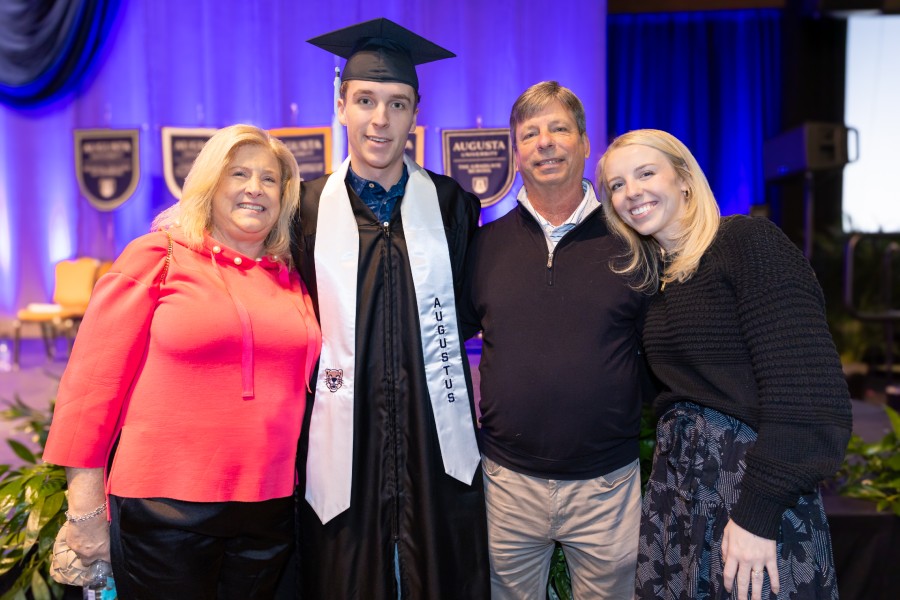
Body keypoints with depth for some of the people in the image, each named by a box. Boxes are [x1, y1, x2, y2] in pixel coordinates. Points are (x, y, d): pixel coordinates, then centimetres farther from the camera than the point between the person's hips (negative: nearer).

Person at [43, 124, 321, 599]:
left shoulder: (291, 281, 7)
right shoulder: (157, 257, -4)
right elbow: (93, 380, -6)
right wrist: (85, 510, -6)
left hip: (270, 510, 4)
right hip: (165, 509, -4)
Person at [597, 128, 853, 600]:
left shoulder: (749, 241, -12)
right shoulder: (646, 273, 9)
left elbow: (807, 392, -20)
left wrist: (758, 511, -20)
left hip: (757, 482, -6)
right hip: (676, 482, 7)